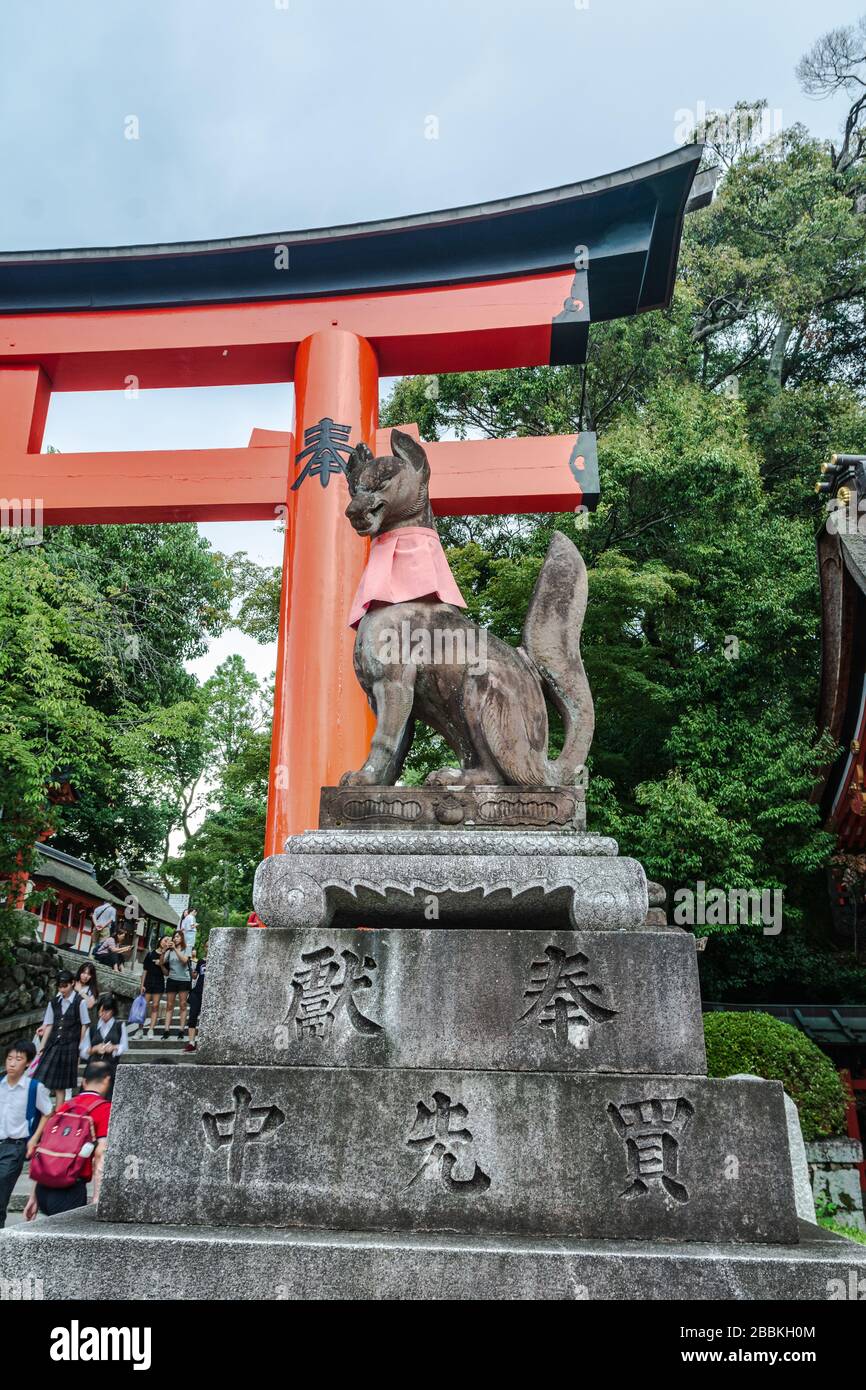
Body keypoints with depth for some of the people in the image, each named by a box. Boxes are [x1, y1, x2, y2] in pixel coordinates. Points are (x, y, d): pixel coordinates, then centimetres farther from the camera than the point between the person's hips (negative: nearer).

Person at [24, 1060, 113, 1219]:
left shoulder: (64, 1106, 15)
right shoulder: (105, 1108, -4)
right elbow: (100, 1157, -13)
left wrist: (34, 1196, 21)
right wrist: (96, 1200, -13)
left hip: (43, 1188, 7)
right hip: (70, 1189, -7)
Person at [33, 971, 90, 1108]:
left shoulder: (79, 1002, -7)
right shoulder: (54, 1002, 6)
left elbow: (85, 1025, -4)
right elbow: (49, 1025, 7)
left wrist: (81, 1047, -4)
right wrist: (41, 1047, 4)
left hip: (70, 1045, -3)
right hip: (53, 1044, 4)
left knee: (61, 1083, 4)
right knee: (42, 1077, -5)